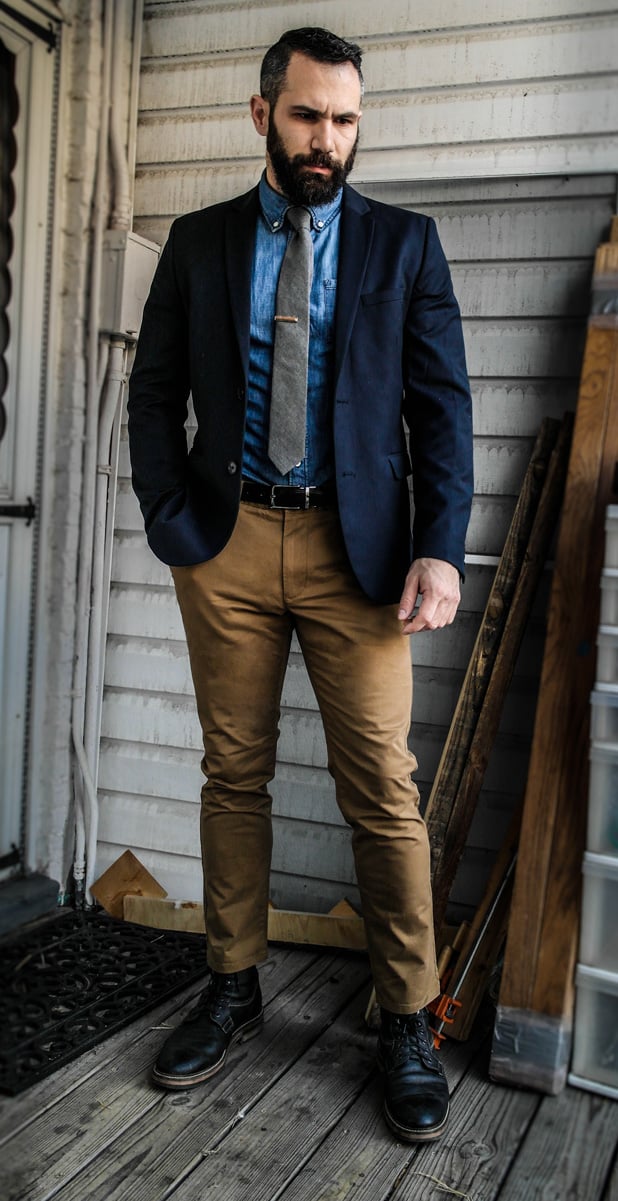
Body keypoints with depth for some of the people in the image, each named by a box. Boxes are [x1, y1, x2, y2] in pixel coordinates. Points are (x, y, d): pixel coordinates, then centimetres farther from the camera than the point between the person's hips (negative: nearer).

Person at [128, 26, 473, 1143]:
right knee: (234, 775, 9)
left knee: (383, 789, -2)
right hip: (226, 544, 2)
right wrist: (171, 519, -2)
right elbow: (153, 391, 11)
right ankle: (233, 988, 26)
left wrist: (441, 547, -10)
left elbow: (442, 404, 1)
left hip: (355, 547, -1)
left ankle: (405, 1021, 14)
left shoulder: (405, 243, 7)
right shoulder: (198, 242, 11)